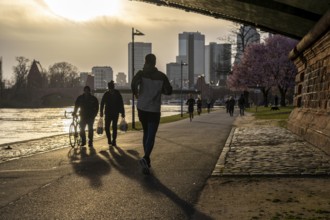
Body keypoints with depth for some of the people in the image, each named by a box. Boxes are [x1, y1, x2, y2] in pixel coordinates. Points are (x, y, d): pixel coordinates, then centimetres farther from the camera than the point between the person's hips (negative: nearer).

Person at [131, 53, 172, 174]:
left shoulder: (141, 73, -3)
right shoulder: (161, 76, 0)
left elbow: (134, 83, -22)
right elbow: (169, 91, 2)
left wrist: (136, 93, -2)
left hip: (142, 108, 2)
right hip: (154, 110, -2)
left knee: (146, 133, 21)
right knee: (151, 136, -5)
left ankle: (147, 159, 24)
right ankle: (145, 158, -30)